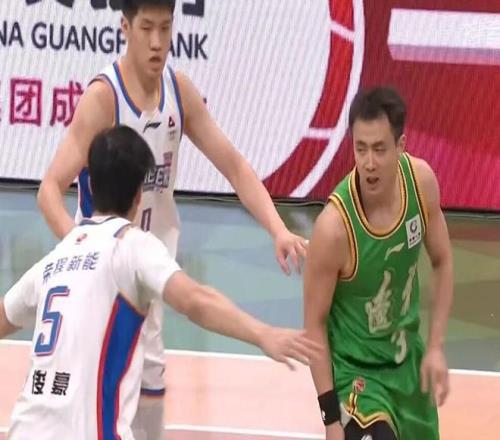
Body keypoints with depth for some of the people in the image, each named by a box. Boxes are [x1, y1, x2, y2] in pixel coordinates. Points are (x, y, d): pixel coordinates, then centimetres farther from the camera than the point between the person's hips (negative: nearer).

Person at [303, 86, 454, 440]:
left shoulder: (421, 180, -15)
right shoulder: (334, 227, -30)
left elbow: (442, 263, 3)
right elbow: (314, 323, -19)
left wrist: (436, 348, -3)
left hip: (407, 358, 6)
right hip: (355, 370, -6)